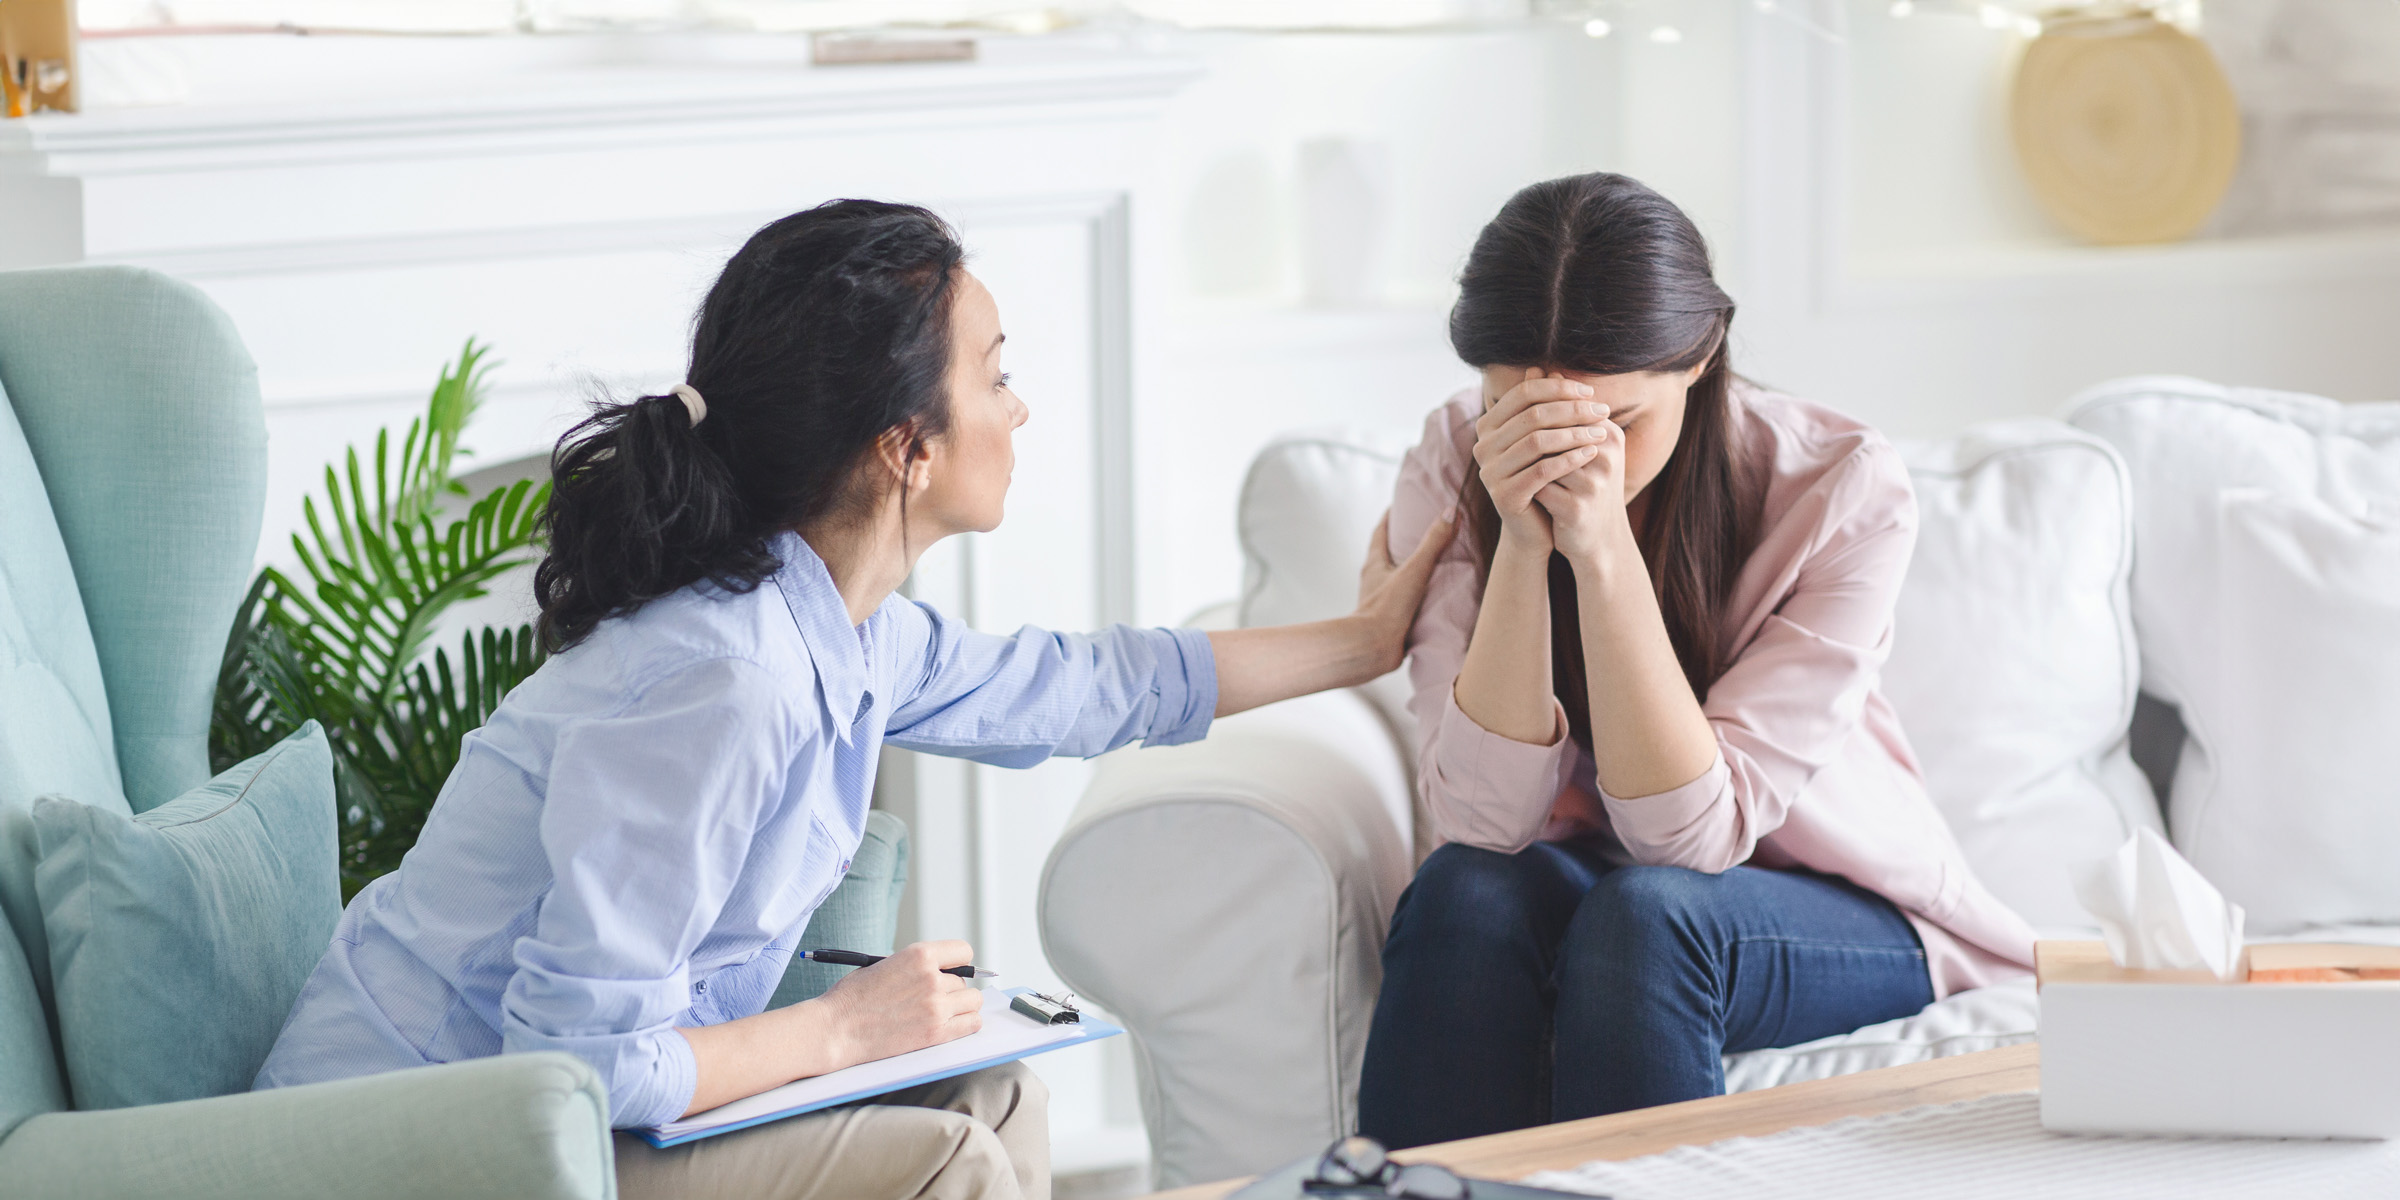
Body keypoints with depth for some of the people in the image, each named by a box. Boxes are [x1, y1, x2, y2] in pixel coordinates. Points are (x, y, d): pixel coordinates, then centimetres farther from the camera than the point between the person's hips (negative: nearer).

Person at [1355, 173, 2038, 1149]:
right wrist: (1522, 541, -32)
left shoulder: (1844, 490, -21)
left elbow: (1692, 833, -25)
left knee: (1644, 914, -33)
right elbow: (1484, 822, -22)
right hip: (1587, 884, 2)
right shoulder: (1454, 469, -14)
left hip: (1840, 917, -2)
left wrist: (1603, 547, -35)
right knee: (1464, 894, -31)